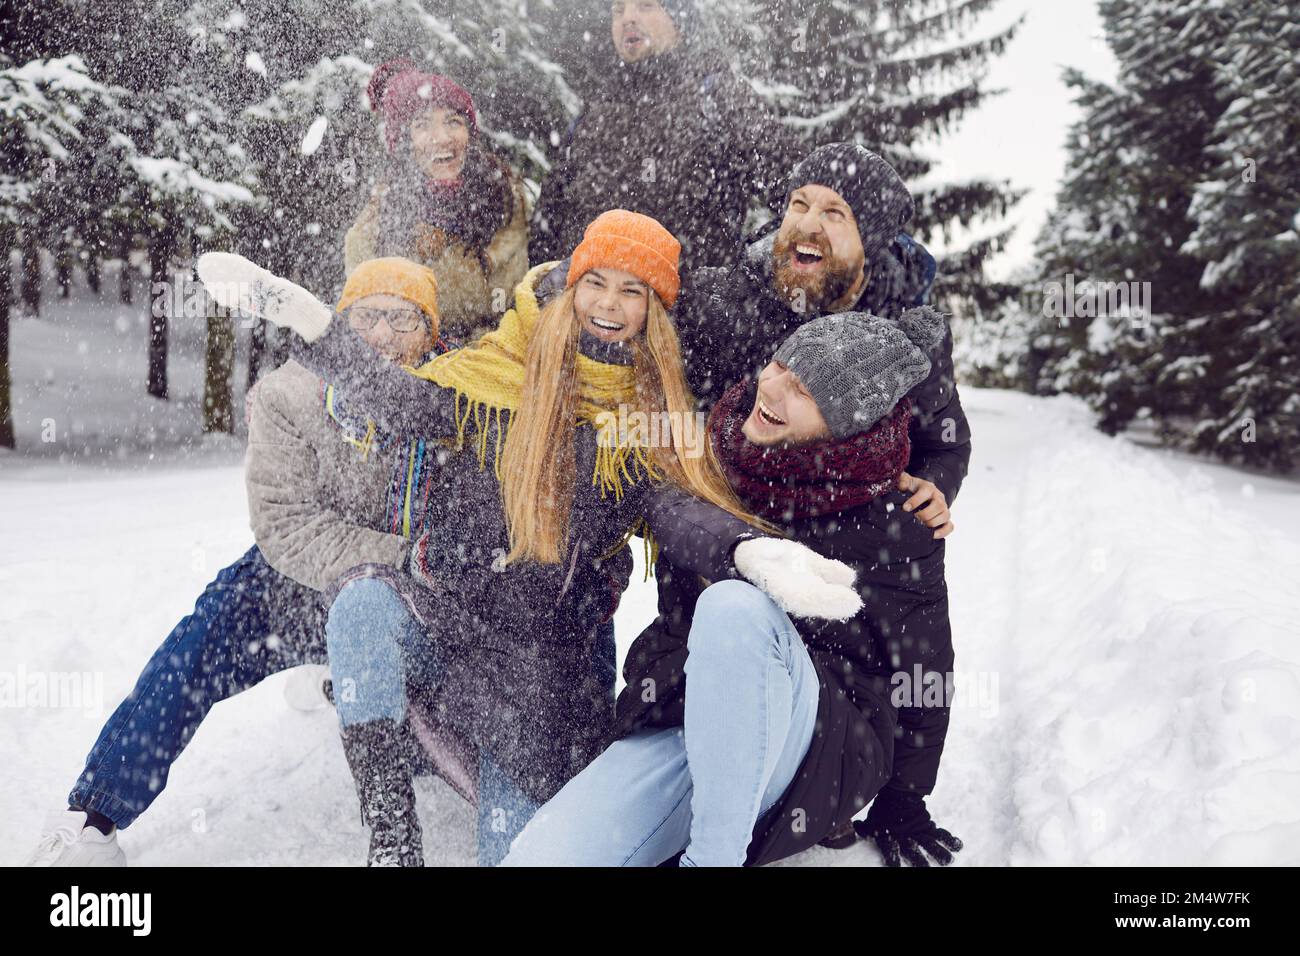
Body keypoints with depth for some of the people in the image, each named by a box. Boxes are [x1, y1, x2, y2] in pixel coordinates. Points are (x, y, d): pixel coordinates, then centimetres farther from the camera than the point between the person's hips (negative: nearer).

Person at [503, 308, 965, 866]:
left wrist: (900, 809, 7)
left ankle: (715, 856, -23)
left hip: (821, 750, -3)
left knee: (734, 607, -36)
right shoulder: (728, 449, 5)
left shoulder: (891, 521, -6)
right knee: (533, 856, -17)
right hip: (680, 723, 3)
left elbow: (924, 677, 3)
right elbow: (674, 512, -15)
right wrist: (738, 547, -38)